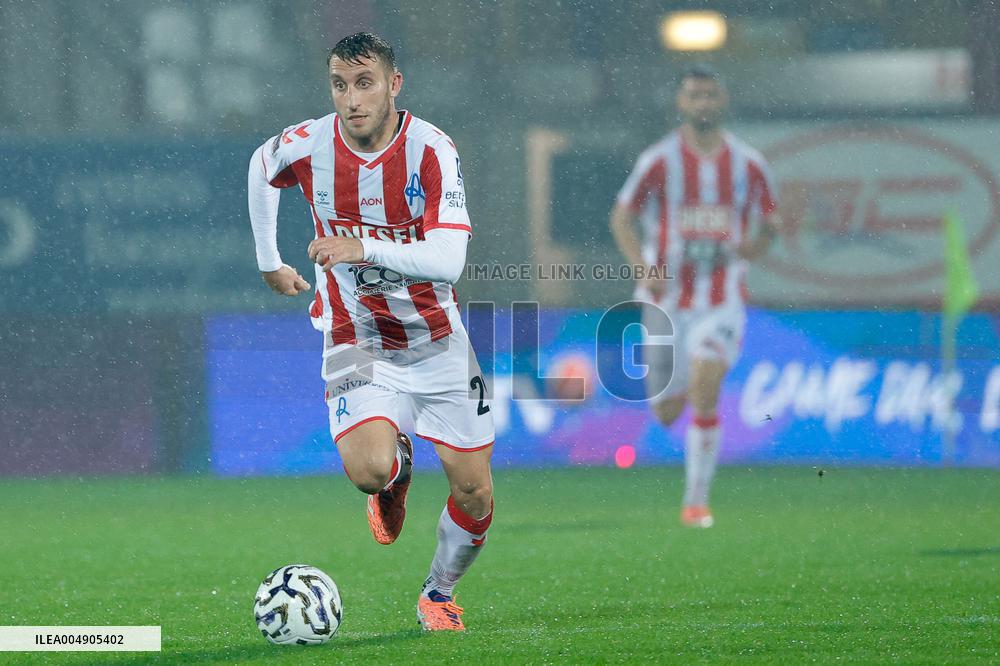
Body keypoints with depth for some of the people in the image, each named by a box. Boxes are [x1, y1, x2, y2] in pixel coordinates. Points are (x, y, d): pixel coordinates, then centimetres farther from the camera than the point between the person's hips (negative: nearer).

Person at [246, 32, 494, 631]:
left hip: (437, 341, 0)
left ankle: (440, 594, 30)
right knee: (370, 470, -26)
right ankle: (396, 469, 13)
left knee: (476, 496, 1)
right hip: (357, 341, 0)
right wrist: (269, 261, 18)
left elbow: (448, 261, -29)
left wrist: (365, 249, -42)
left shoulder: (431, 150, -19)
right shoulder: (309, 145, -12)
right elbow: (261, 167, 14)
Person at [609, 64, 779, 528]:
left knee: (704, 394, -19)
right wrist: (644, 268, -14)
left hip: (722, 300, 0)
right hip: (667, 297, 0)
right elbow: (622, 218, 2)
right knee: (667, 413, 5)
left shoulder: (748, 165, 0)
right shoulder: (659, 160, -5)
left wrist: (755, 245, -11)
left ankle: (696, 500, -9)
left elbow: (769, 223, 13)